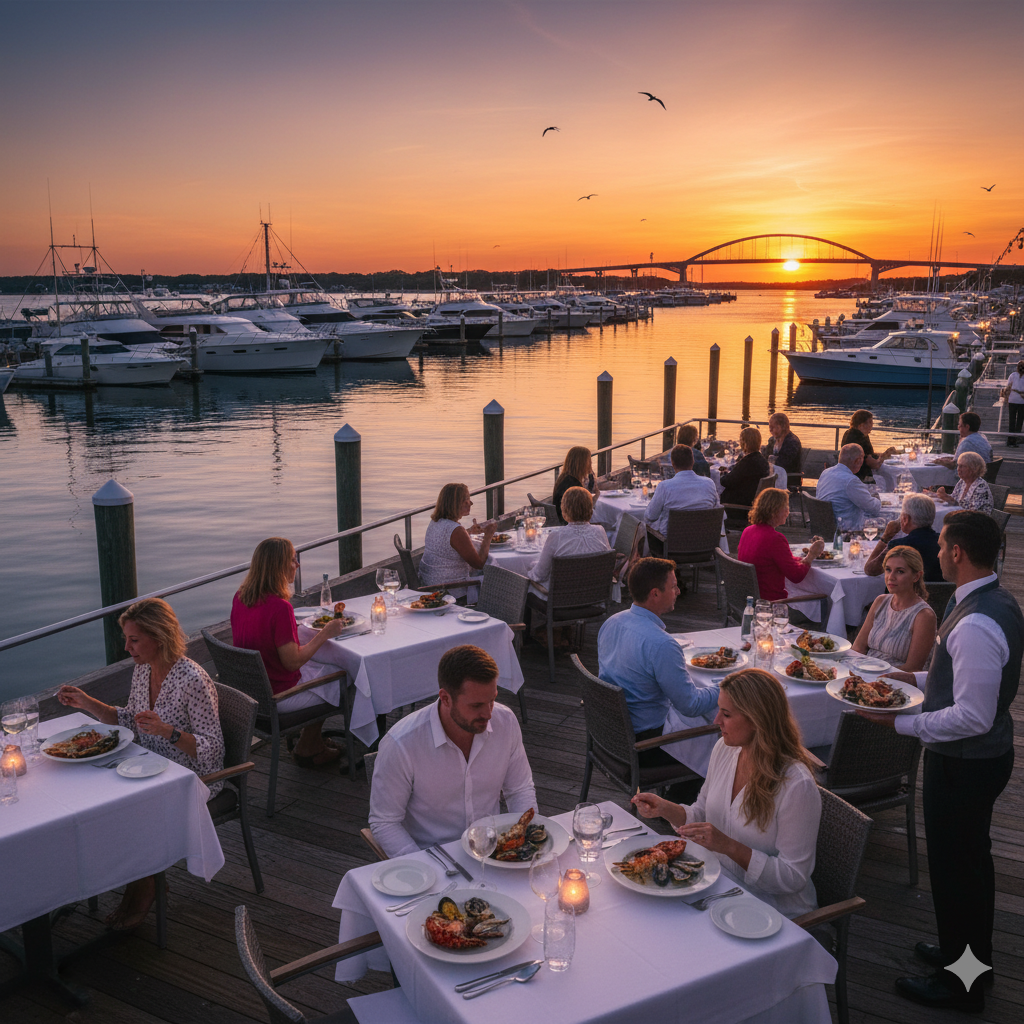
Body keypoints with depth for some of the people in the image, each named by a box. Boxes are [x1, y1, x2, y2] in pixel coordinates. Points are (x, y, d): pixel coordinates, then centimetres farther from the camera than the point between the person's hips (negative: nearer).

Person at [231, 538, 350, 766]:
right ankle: (307, 748, 29)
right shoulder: (279, 607, -29)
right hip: (277, 697, -8)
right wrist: (325, 634, -14)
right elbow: (292, 661, -24)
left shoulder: (240, 597, -4)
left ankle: (310, 743, 34)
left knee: (316, 667, 28)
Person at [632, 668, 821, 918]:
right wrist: (665, 808, -6)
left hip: (771, 909, -6)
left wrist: (729, 846, -28)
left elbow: (793, 878, -20)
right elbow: (701, 815, 14)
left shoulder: (797, 785, -23)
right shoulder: (724, 749, -1)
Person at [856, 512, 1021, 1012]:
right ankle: (972, 955, 46)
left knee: (954, 867, 8)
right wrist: (921, 679, 12)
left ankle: (960, 983, 26)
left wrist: (902, 723, -22)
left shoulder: (975, 625, -31)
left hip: (962, 764, -10)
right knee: (973, 858, 25)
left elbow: (973, 717, -30)